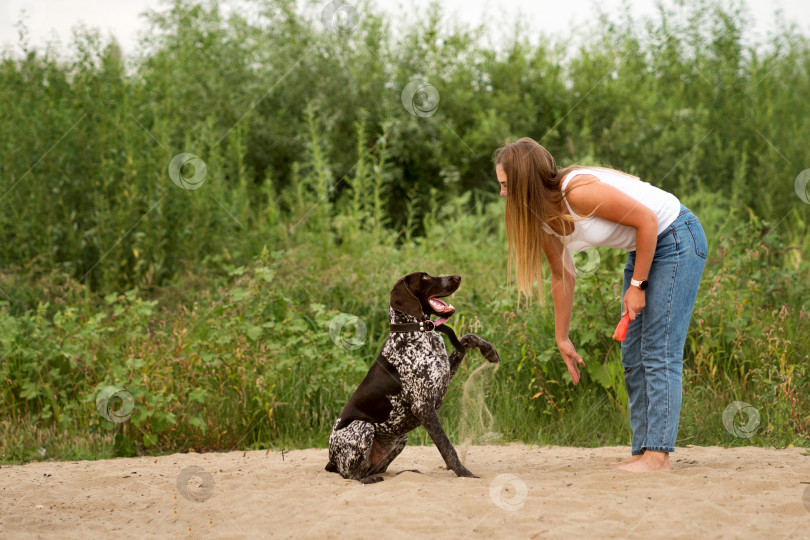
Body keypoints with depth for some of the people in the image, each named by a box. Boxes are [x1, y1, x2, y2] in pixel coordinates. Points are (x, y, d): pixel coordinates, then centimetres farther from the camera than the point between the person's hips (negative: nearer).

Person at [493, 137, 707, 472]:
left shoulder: (579, 192, -28)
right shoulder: (543, 216, -2)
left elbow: (647, 220, -23)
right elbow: (562, 276, 10)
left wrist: (637, 284, -17)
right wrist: (562, 339, 14)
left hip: (677, 239, -9)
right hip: (643, 248, 9)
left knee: (659, 353, -12)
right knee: (633, 358, 6)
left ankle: (658, 454, -13)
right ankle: (642, 451, 9)